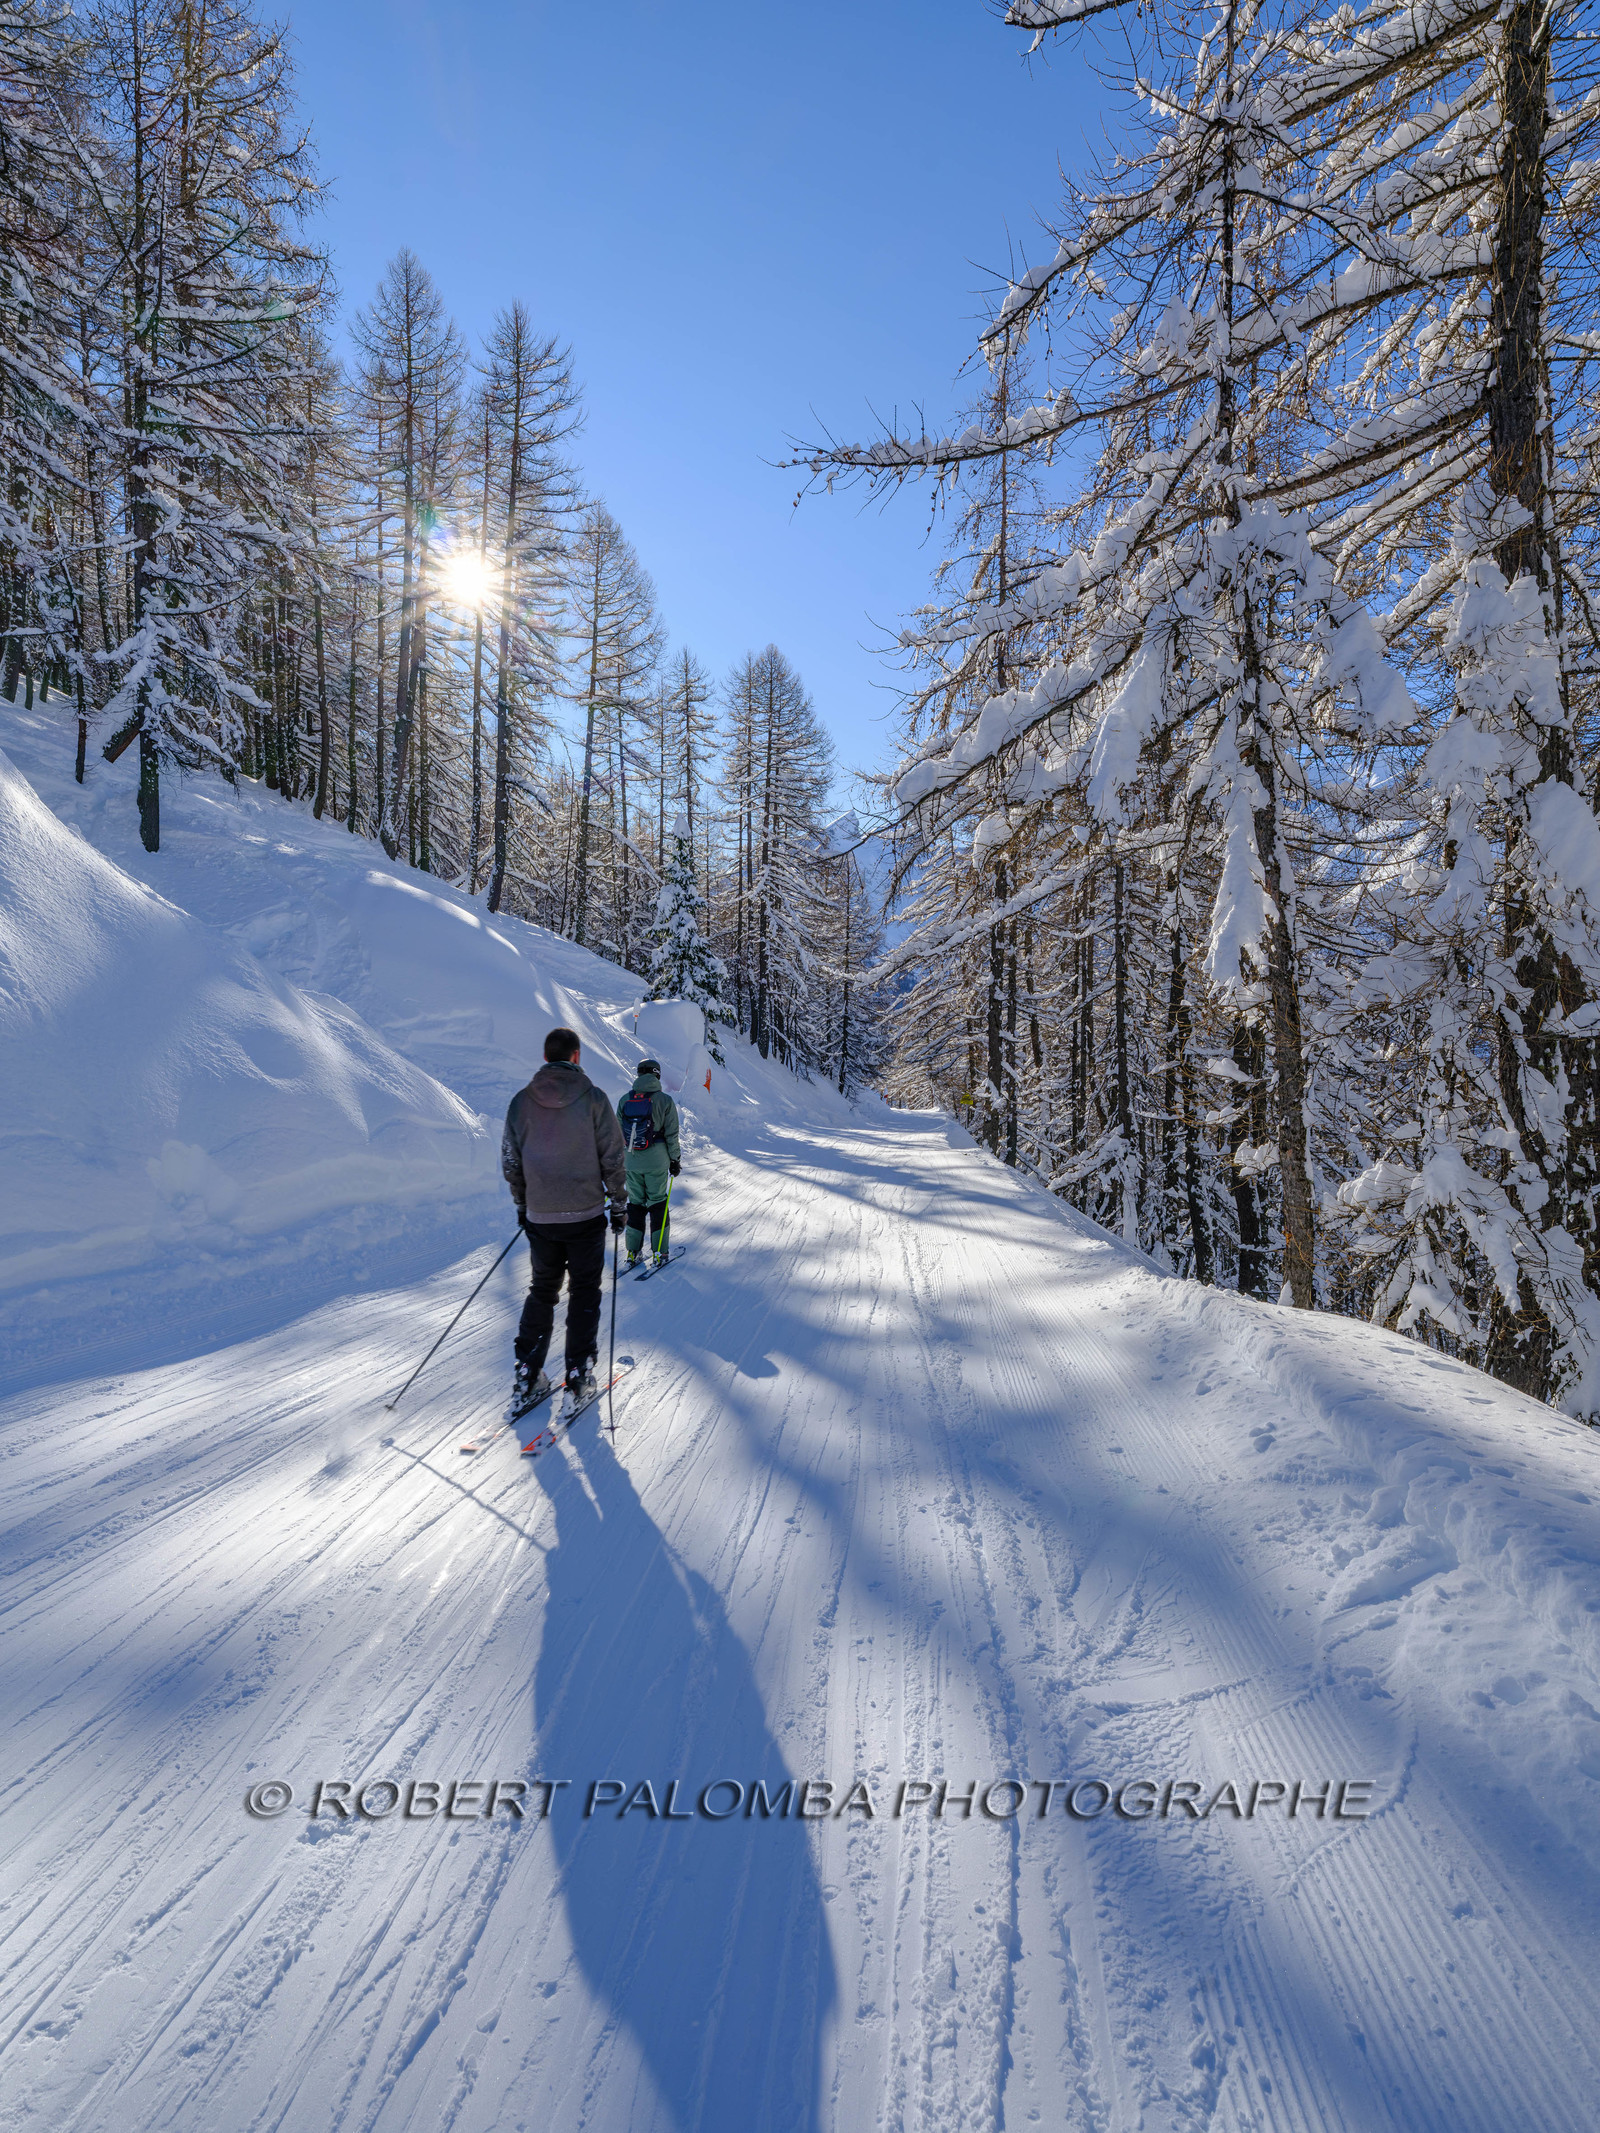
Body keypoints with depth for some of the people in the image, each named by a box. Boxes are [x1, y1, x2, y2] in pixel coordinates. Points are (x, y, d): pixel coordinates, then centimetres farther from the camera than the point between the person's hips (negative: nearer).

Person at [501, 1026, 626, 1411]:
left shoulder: (521, 1101, -1)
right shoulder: (593, 1098, -9)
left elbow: (510, 1162, 6)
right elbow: (612, 1158, -7)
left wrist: (522, 1205, 19)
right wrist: (618, 1203, 5)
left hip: (540, 1217, 3)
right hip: (586, 1214, -3)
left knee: (542, 1291, 16)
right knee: (584, 1293, 10)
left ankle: (526, 1378, 15)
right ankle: (579, 1375, 10)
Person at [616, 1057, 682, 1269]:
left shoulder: (625, 1100, 1)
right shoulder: (664, 1100, -7)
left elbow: (618, 1134, 5)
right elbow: (671, 1135, -5)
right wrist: (674, 1160, 5)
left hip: (631, 1161, 2)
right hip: (656, 1160, -2)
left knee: (635, 1203, 13)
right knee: (657, 1203, 9)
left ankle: (633, 1252, 14)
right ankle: (659, 1253, 10)